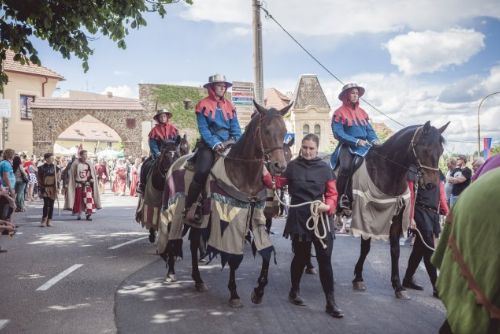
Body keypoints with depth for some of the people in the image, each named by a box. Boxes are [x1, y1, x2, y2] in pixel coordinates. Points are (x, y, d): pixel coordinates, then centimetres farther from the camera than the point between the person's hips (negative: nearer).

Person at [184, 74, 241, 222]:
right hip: (209, 145, -5)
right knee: (202, 172, -24)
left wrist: (235, 140, -8)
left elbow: (235, 128, 11)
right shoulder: (203, 105, 2)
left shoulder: (229, 106, 14)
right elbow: (204, 129, -6)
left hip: (228, 145, 5)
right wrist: (215, 144, -18)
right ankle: (189, 206, -13)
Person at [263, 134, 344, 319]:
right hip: (298, 218, -1)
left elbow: (332, 193, 2)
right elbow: (277, 183, -3)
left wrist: (328, 206, -17)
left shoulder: (325, 168, 2)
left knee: (325, 260, 0)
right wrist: (265, 172, -18)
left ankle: (331, 302, 6)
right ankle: (294, 291, 36)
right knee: (301, 256, 13)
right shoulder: (292, 166, 0)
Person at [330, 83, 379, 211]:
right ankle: (341, 196, -17)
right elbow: (338, 133, -9)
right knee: (346, 167, -32)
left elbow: (369, 130, 18)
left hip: (363, 146, 6)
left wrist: (374, 140, -5)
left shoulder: (362, 112, 18)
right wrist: (356, 141, -18)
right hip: (347, 146, -5)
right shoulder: (339, 113, 0)